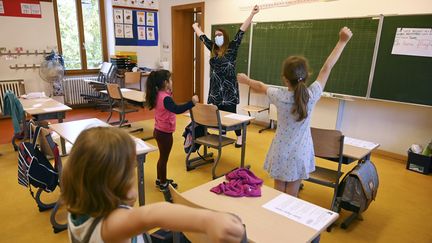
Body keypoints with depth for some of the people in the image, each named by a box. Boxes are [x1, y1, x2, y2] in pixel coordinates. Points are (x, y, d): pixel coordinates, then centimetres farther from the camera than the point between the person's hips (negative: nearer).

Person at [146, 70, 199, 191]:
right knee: (164, 158, 6)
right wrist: (192, 102, -48)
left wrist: (169, 92, 13)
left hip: (158, 130, 9)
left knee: (162, 157, 22)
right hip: (165, 133, -9)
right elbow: (177, 109, -42)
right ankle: (163, 184, 21)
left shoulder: (158, 95, 2)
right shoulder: (165, 98, -26)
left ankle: (160, 179, 37)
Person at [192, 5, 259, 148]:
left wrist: (252, 14, -13)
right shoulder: (213, 48, 9)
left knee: (230, 113, -1)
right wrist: (195, 27, 38)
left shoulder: (232, 48, -2)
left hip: (229, 89, -5)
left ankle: (239, 137, 12)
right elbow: (202, 37, 24)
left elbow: (241, 32, -9)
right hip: (215, 88, 5)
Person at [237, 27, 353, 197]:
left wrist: (246, 80, 22)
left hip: (280, 154, 0)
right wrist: (342, 42, 2)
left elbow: (260, 87, 2)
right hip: (300, 155, 1)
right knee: (291, 196, 13)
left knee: (278, 193, 15)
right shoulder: (311, 96, -16)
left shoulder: (279, 96, -17)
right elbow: (326, 68, -8)